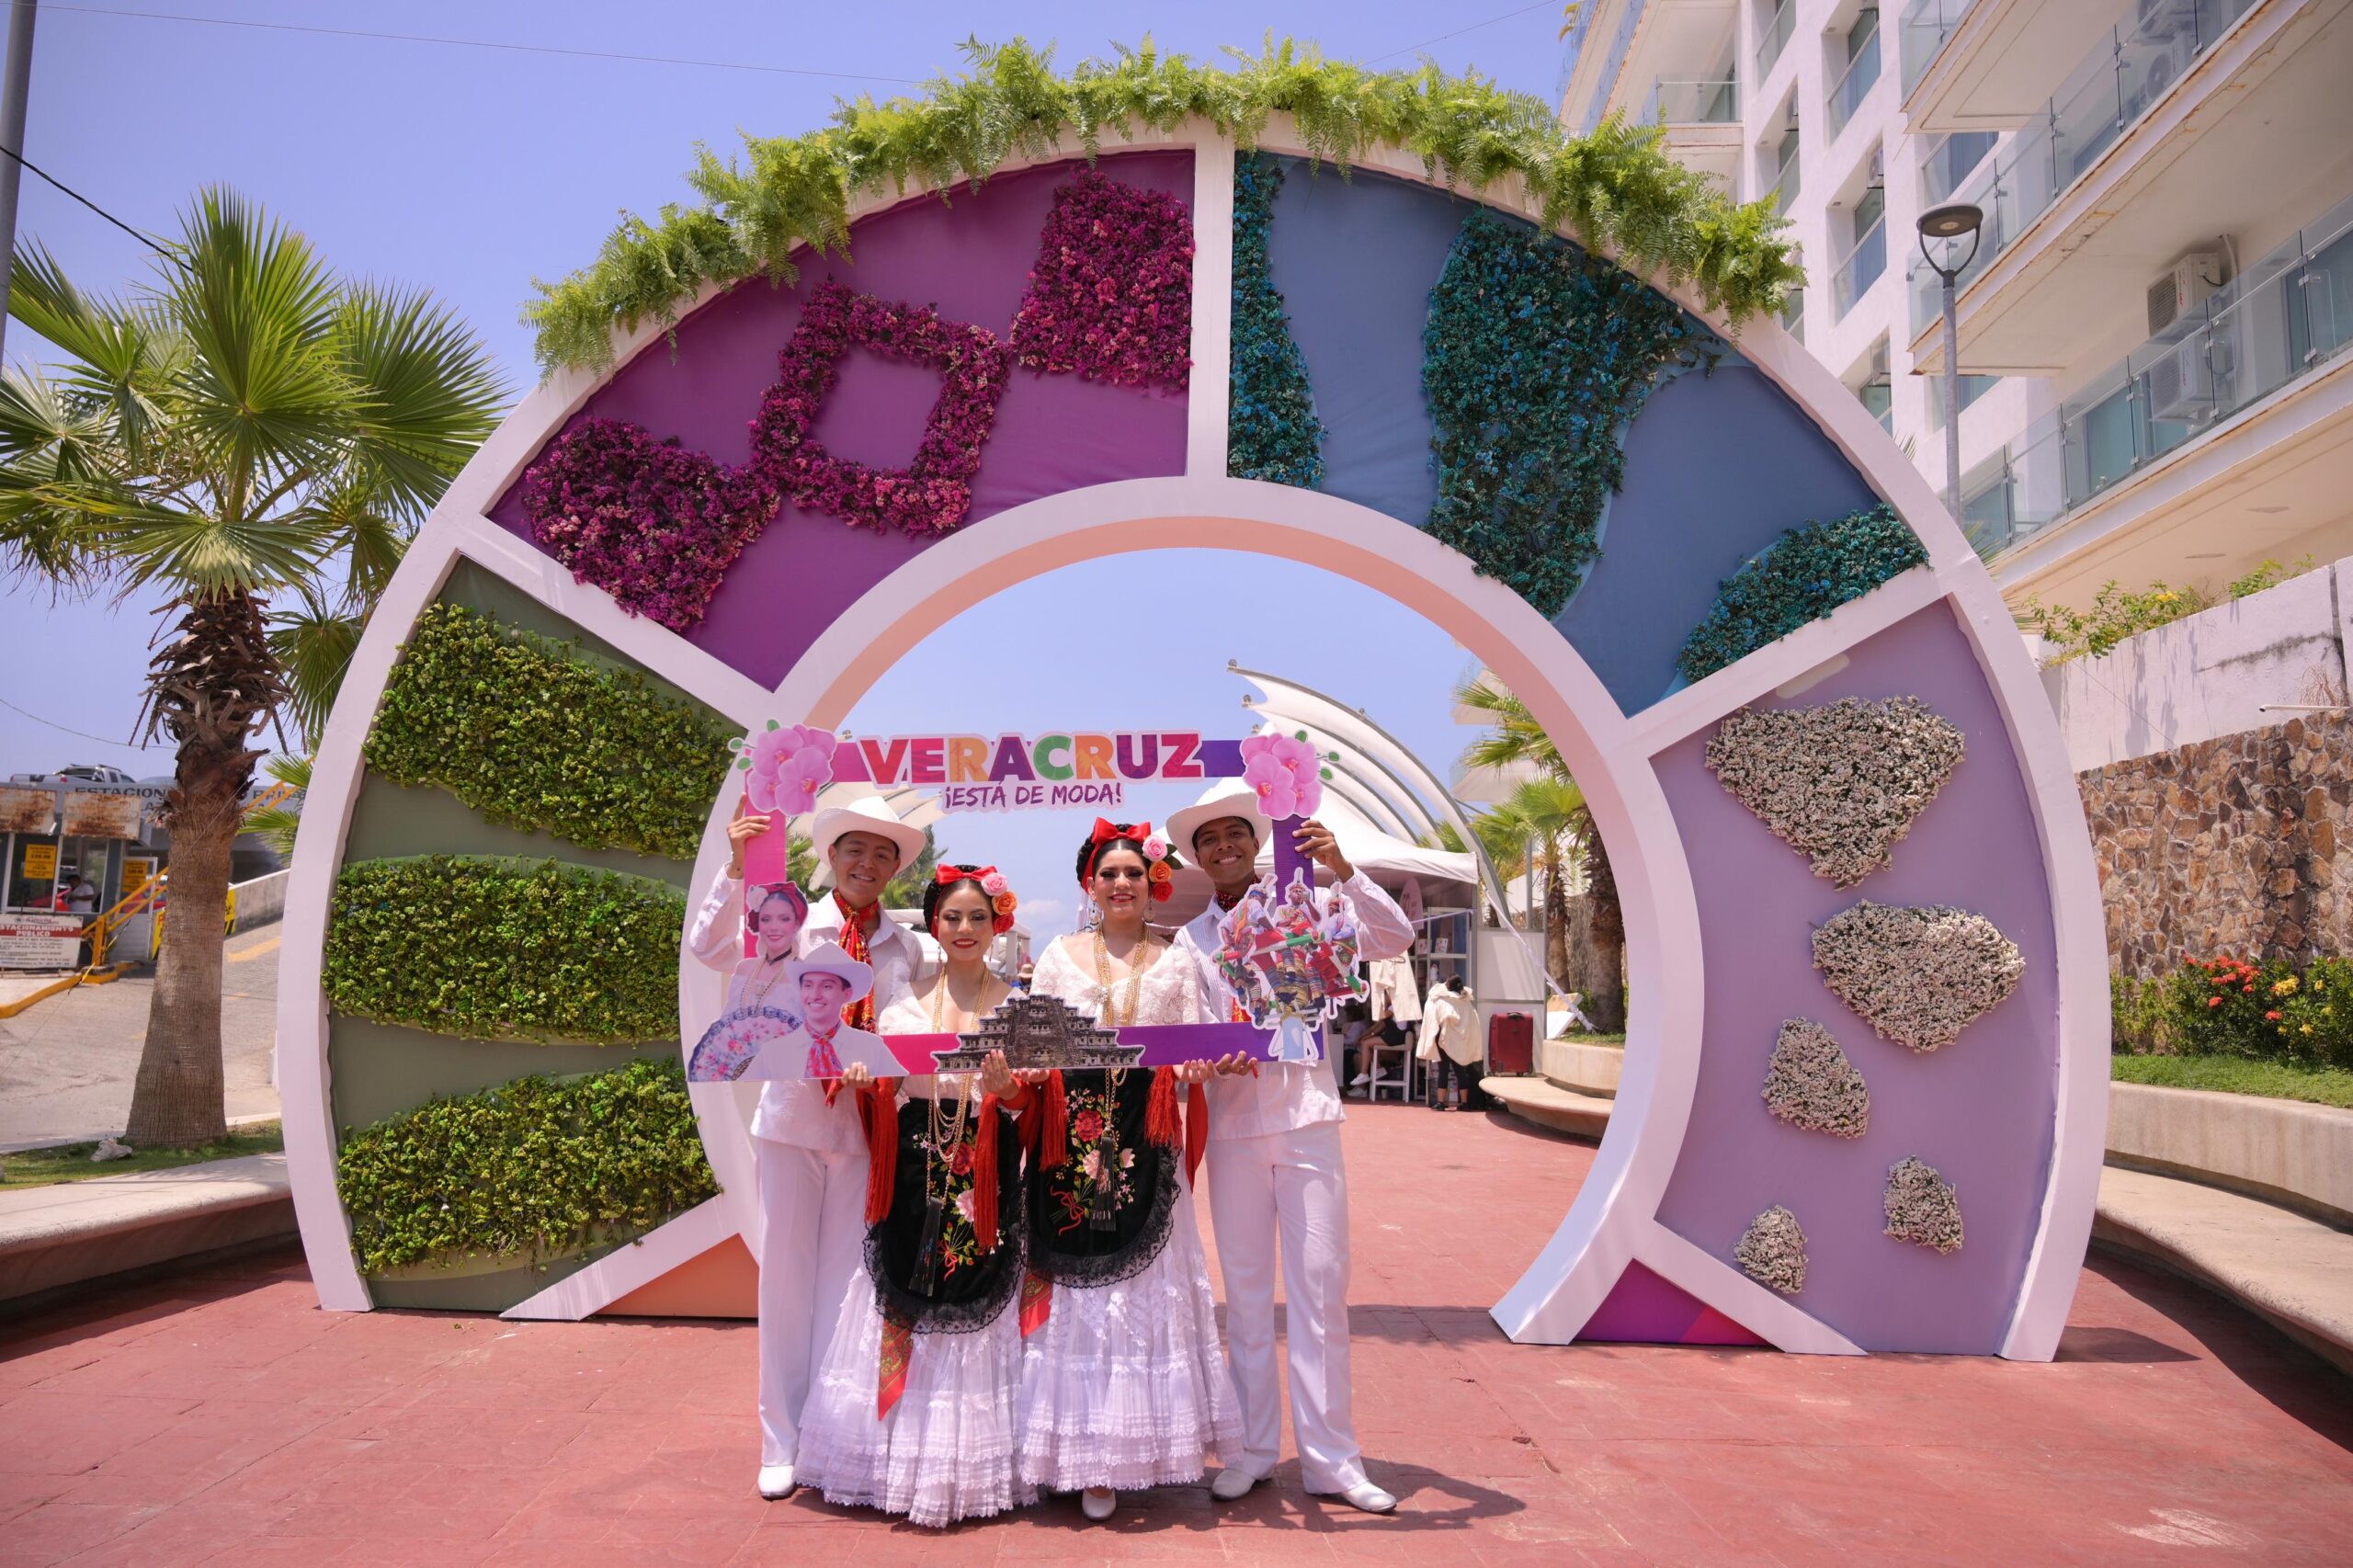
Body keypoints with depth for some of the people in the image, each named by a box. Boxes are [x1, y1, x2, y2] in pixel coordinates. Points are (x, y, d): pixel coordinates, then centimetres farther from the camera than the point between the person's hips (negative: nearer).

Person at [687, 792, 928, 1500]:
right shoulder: (793, 923, -5)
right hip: (792, 1121, -2)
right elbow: (708, 948, -19)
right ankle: (783, 1442, 20)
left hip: (866, 1128, 2)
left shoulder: (904, 945, 4)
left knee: (845, 1285, 9)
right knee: (787, 1278, 7)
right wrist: (736, 868, -29)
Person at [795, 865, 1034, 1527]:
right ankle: (910, 1458, 13)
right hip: (916, 1180, 1)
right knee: (906, 1313, 0)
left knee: (982, 1315, -4)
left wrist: (1006, 1088, -20)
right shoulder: (905, 1004, 9)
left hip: (988, 1180, -1)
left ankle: (974, 1466, 9)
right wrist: (866, 1082, -11)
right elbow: (886, 1094, 10)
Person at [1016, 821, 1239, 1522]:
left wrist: (1196, 1066, -17)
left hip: (1144, 1146, 0)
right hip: (1071, 1139, 0)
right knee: (1074, 1290, 1)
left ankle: (1125, 1450, 12)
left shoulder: (1173, 962, 8)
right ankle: (1078, 1452, 11)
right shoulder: (1059, 955, 9)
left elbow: (1195, 1045, 5)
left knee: (1145, 1289, 1)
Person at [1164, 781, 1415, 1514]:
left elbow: (1396, 940, -6)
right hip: (1233, 1127, 2)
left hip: (1308, 1119, -1)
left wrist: (1341, 869, -17)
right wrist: (1214, 1058, -20)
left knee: (1321, 1287, 0)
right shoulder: (1192, 940, 11)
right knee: (1246, 1291, 8)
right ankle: (1254, 1448, 19)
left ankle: (1331, 1458, 8)